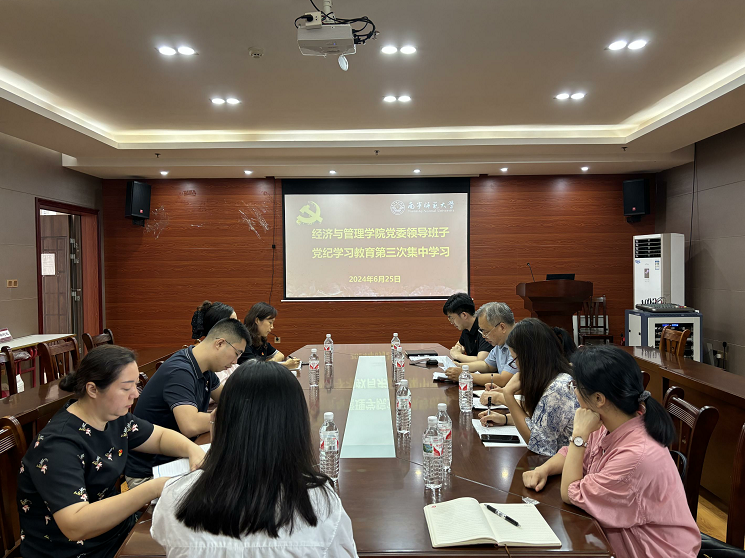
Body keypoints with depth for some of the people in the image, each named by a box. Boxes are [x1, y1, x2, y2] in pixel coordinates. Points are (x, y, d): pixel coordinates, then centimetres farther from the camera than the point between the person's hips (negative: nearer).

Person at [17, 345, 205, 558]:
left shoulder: (114, 416, -4)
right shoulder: (59, 445, -26)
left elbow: (161, 436, 10)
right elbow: (75, 526, -36)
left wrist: (193, 449, -12)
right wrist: (153, 489, -40)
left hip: (116, 525, 7)